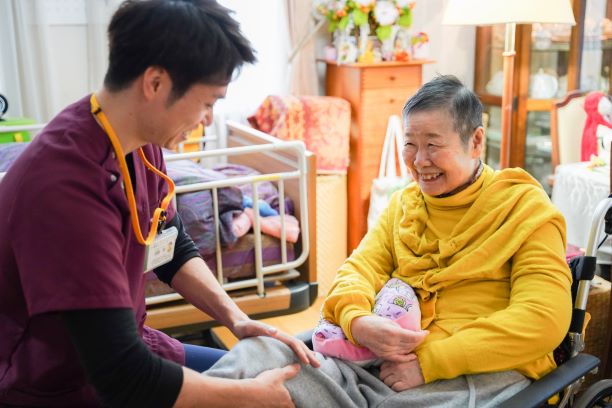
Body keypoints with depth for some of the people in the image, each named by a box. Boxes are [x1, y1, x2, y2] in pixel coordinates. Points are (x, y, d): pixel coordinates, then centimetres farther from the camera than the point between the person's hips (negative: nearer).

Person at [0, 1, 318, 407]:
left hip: (122, 352, 7)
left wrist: (235, 316, -5)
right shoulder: (67, 185, -33)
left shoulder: (140, 140, -7)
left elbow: (174, 248, 8)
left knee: (261, 372, 14)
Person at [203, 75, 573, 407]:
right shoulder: (404, 203, 18)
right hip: (382, 354, 5)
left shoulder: (526, 209, 0)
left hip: (483, 371, -4)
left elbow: (544, 319, -12)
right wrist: (355, 319, -16)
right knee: (258, 353, -21)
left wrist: (431, 360, -19)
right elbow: (362, 266, 9)